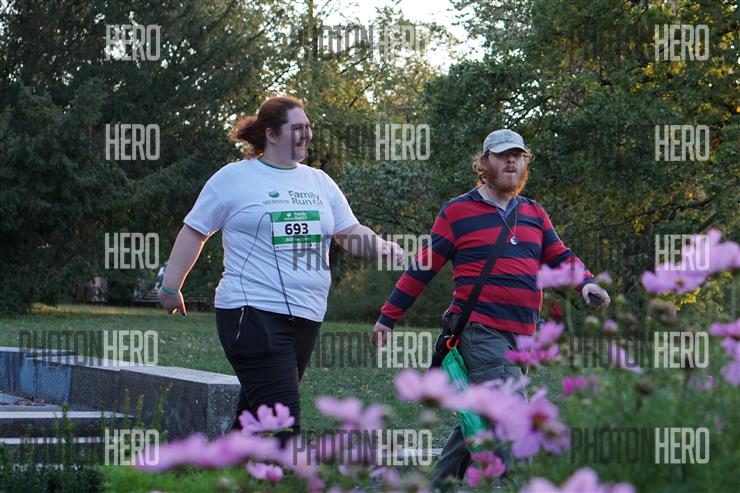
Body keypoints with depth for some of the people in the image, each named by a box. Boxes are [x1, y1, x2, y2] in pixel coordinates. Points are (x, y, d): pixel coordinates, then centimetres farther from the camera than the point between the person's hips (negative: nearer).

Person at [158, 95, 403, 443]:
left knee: (257, 412, 14)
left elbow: (350, 233, 15)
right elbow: (194, 231, 4)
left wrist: (380, 245, -4)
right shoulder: (234, 178, 0)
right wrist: (171, 286, 3)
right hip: (253, 314, -6)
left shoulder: (318, 182, 16)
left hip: (305, 315, 6)